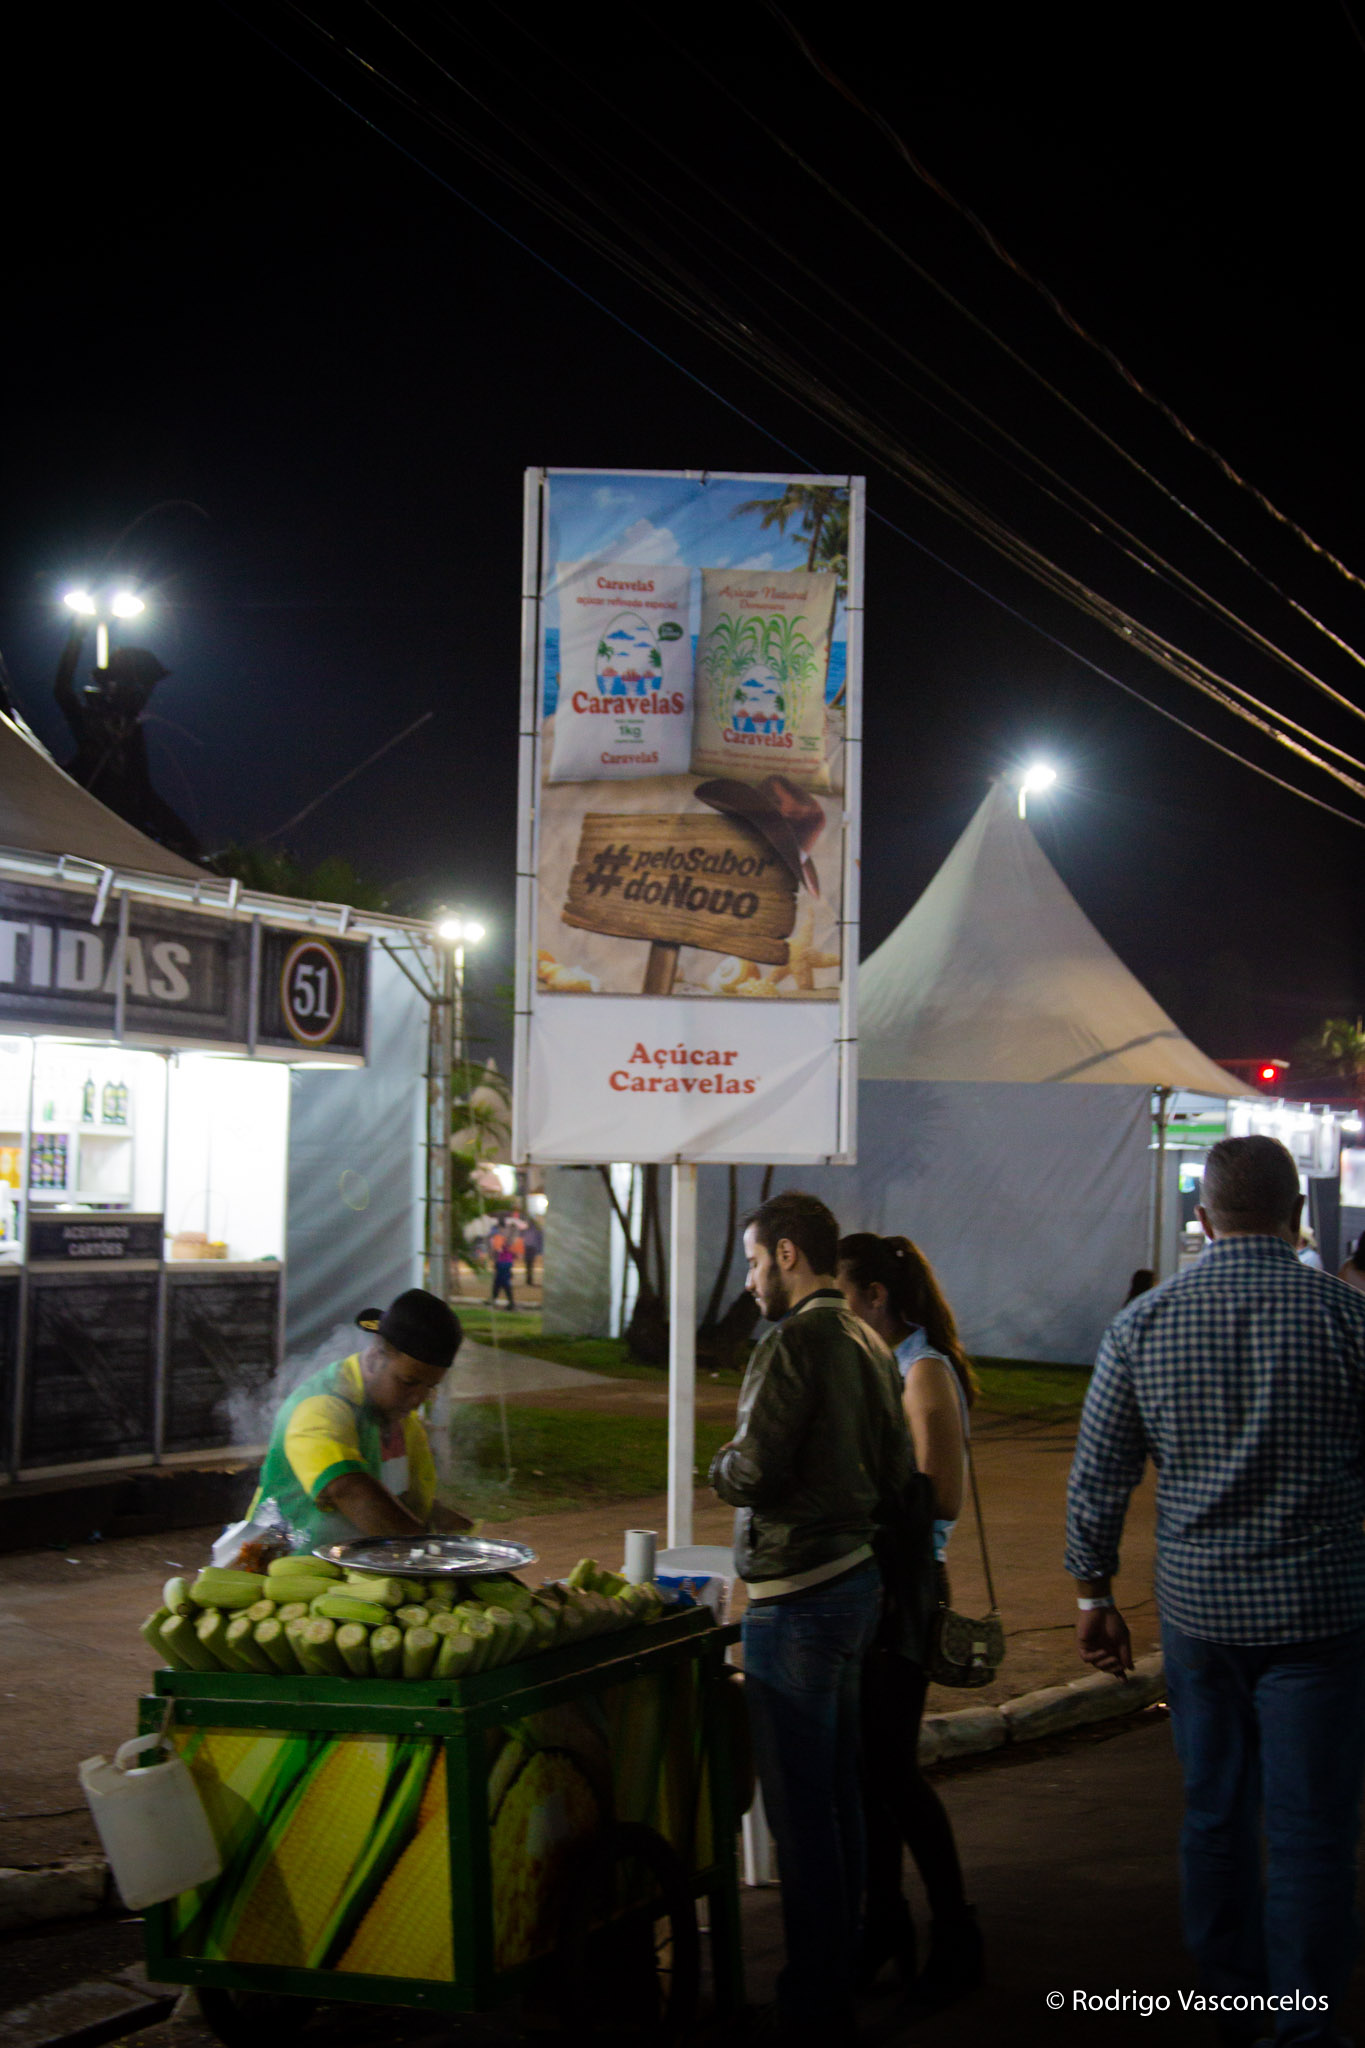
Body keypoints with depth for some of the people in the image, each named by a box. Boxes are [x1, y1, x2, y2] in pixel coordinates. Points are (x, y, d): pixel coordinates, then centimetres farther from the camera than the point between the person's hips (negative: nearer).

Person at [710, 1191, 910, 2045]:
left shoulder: (796, 1341, -16)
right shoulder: (870, 1343, 11)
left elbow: (755, 1472, -20)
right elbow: (895, 1472, 14)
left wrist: (722, 1464, 0)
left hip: (798, 1596, -9)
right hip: (859, 1577, 9)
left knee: (800, 1807, -3)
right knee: (839, 1797, 16)